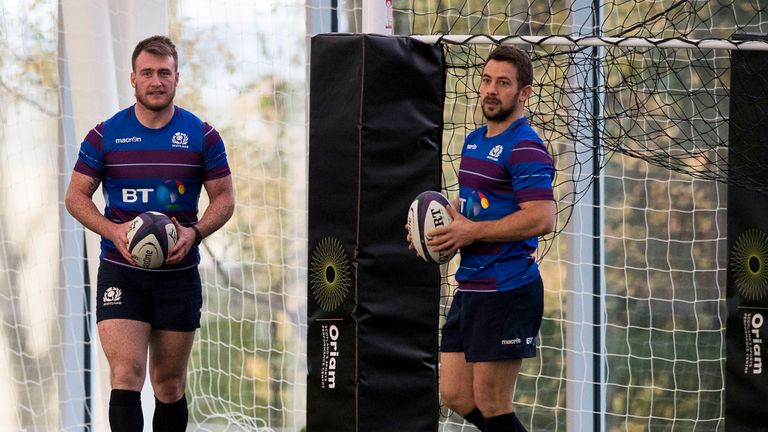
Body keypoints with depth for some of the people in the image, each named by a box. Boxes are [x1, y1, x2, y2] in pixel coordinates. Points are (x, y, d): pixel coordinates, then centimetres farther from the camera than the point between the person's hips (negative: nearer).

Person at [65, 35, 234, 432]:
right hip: (121, 274, -1)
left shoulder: (202, 136, 3)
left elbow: (224, 198, 7)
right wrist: (113, 230, -13)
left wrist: (195, 233, -12)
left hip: (179, 273, 2)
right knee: (126, 375, -15)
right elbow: (76, 195, 5)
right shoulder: (105, 135, 1)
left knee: (170, 383, 8)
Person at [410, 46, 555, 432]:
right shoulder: (474, 141, 15)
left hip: (507, 291, -9)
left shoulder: (525, 148, -13)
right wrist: (444, 220, 9)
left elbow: (542, 218, -23)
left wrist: (472, 231, -20)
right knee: (455, 395, 11)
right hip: (469, 287, 9)